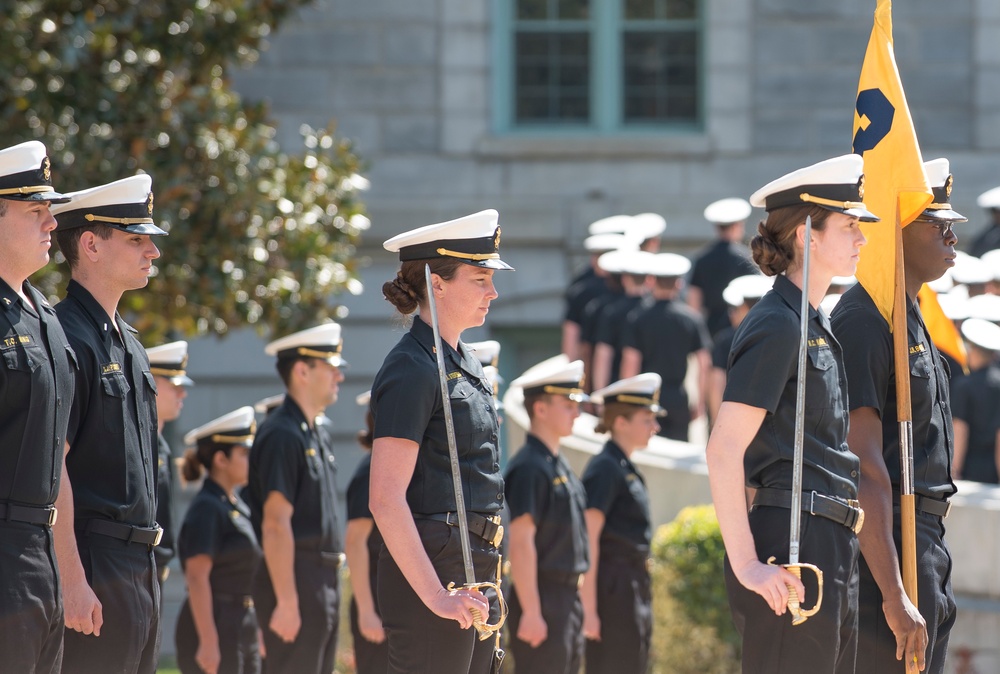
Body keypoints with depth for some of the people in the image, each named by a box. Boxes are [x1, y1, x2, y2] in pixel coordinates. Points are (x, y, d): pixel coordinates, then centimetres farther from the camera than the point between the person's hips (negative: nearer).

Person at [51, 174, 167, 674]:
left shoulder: (126, 342, 18)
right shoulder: (66, 337, -12)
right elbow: (52, 468, -18)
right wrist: (72, 579, -22)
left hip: (138, 569, 10)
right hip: (92, 565, -10)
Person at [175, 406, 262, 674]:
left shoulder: (238, 508, 16)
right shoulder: (207, 509, -12)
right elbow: (197, 577, -19)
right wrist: (208, 641, -24)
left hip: (241, 629, 9)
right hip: (215, 627, -9)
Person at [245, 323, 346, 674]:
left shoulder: (317, 433, 17)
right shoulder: (281, 434, -14)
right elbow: (276, 524, -19)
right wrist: (286, 601, -23)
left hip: (324, 579, 10)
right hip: (295, 579, -10)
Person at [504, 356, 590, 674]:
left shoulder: (560, 466, 16)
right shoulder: (528, 468, -14)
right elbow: (521, 543, -19)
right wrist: (531, 611, -22)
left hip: (568, 598, 10)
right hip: (543, 600, -10)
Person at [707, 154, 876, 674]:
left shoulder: (817, 328, 18)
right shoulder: (778, 326, -11)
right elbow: (724, 449, -18)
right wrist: (746, 564, -21)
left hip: (831, 549, 10)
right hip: (793, 552, -10)